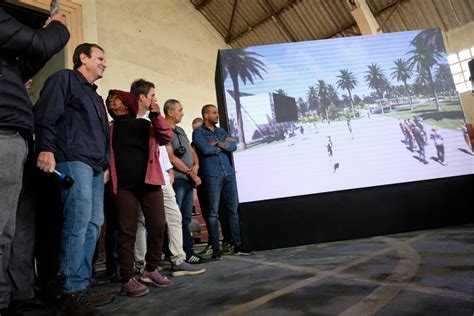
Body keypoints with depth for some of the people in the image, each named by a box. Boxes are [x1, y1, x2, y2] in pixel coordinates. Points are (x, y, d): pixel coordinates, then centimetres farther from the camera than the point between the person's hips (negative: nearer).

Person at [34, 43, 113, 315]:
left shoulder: (95, 95, 30)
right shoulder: (64, 79, 5)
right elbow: (46, 114, -9)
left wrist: (105, 164, 22)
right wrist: (46, 149, -21)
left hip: (95, 166, 9)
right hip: (73, 160, -9)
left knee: (94, 223, 4)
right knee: (78, 222, -15)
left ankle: (82, 286, 11)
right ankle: (73, 292, -8)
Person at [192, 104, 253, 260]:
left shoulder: (221, 131, 19)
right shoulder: (198, 132, 4)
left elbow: (233, 146, 4)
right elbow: (205, 149, -13)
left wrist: (218, 144, -10)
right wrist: (224, 145, -1)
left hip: (229, 174, 5)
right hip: (212, 176, -5)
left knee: (233, 210, 6)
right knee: (213, 212, -2)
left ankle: (238, 245, 14)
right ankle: (216, 248, 5)